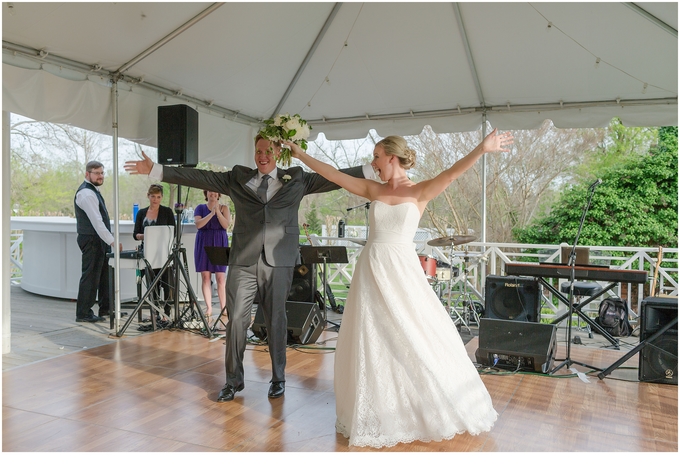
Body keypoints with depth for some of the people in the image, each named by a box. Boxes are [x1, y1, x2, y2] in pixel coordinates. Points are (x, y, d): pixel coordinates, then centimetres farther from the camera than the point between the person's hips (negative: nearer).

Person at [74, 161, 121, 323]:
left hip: (100, 240, 10)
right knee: (90, 276, -5)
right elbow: (96, 221, -24)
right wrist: (112, 241, -26)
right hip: (91, 240, -10)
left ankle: (105, 308, 24)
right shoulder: (86, 193, -16)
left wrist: (110, 240, 15)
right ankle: (83, 313, 4)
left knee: (105, 274, 15)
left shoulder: (93, 191, 16)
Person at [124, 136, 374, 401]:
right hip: (243, 260, 1)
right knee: (236, 319, 2)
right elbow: (200, 177, 9)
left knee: (276, 321, 7)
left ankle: (278, 378, 24)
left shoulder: (296, 179, 9)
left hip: (279, 262, -1)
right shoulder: (238, 178, 11)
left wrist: (371, 169, -4)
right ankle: (234, 379, 19)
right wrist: (155, 170, 5)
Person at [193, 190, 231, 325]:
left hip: (220, 244, -1)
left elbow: (226, 225, -6)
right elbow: (198, 224, -7)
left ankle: (223, 308, 0)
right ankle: (209, 308, 5)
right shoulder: (200, 208, 9)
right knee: (205, 276, 0)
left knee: (221, 277, -5)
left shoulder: (224, 208, 8)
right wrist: (211, 214, -15)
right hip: (204, 243, 1)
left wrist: (217, 211, -13)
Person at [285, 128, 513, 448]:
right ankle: (379, 411, 25)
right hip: (372, 269, 3)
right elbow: (332, 174, 11)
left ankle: (438, 407, 26)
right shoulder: (373, 190, 7)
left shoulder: (419, 192, -3)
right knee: (372, 340, 8)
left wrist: (482, 149, -32)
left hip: (402, 271, -3)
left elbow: (451, 173, -18)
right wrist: (300, 155, 15)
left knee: (418, 336, 3)